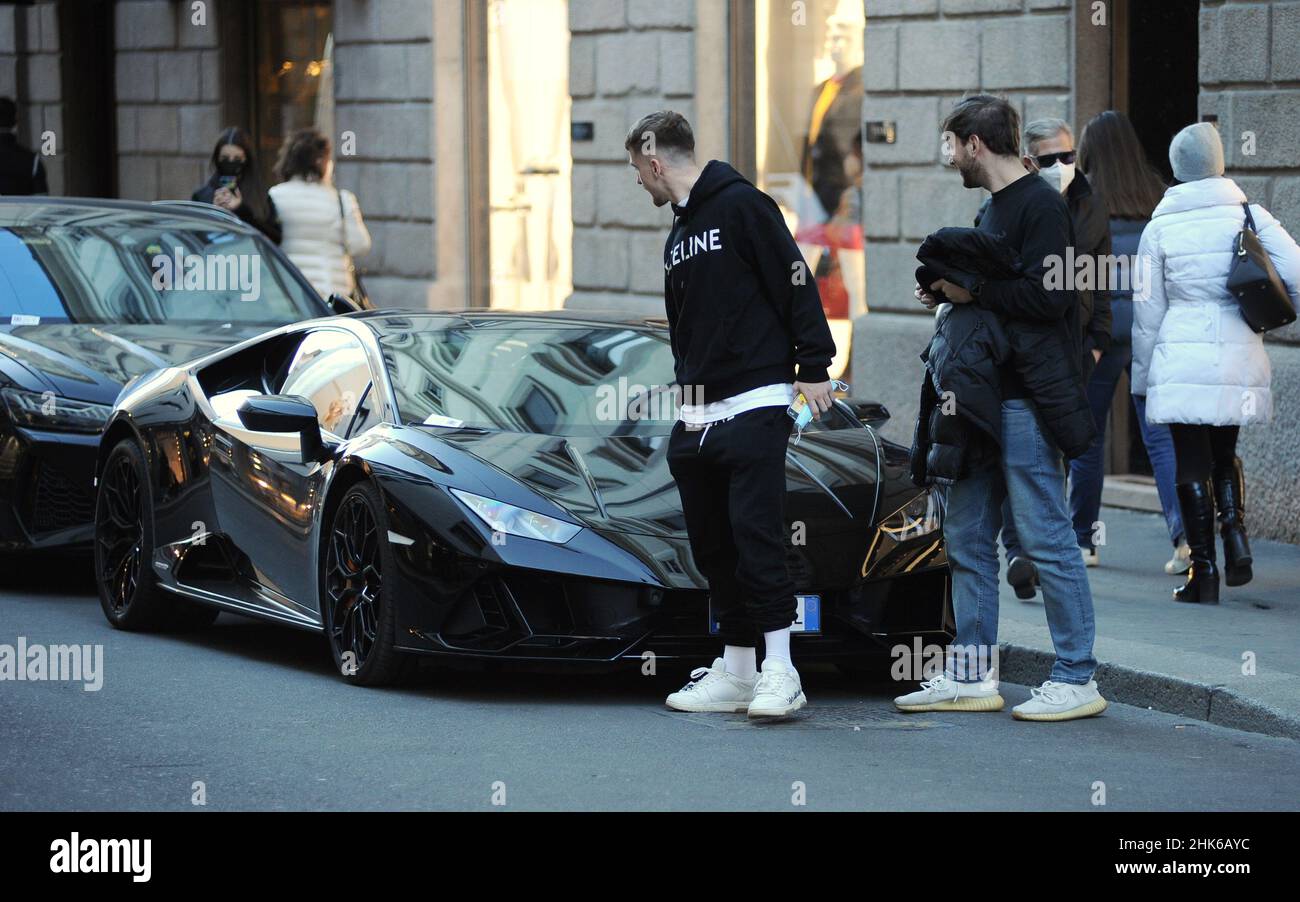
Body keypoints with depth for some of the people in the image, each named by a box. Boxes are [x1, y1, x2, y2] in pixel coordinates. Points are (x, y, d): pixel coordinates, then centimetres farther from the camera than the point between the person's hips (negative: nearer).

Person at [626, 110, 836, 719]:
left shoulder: (742, 206, -6)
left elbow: (796, 285, -10)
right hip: (696, 417, 9)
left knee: (757, 534, -12)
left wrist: (813, 369, -13)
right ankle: (736, 672, 12)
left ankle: (779, 673, -10)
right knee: (712, 545, 7)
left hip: (755, 406, -9)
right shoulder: (678, 234, 20)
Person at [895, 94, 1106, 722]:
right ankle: (972, 676, 16)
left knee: (1045, 537, -7)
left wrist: (973, 291, -14)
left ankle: (1077, 679, -2)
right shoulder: (994, 209, 19)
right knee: (967, 537, 10)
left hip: (1028, 401, -10)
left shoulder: (1040, 206, -11)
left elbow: (1048, 295, -21)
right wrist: (949, 290, 6)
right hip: (984, 398, 10)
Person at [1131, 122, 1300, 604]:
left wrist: (1142, 376, 13)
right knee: (1225, 455, 21)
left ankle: (1203, 572, 2)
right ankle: (1235, 535, -3)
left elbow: (1147, 310, 4)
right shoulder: (1249, 216, 1)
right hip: (1239, 360, 2)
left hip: (1182, 362, -2)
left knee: (1193, 464, 4)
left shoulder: (1160, 228, 0)